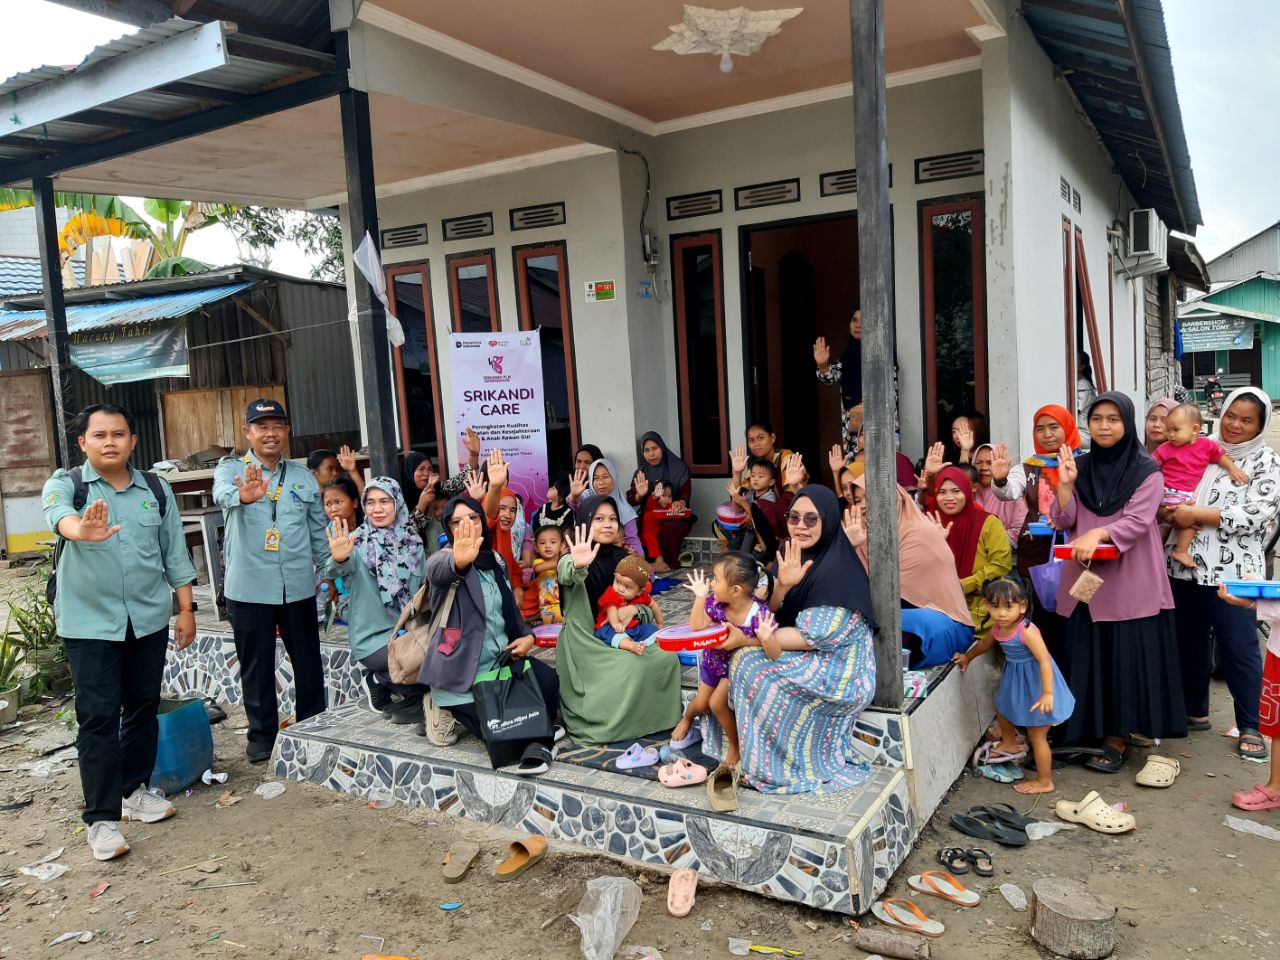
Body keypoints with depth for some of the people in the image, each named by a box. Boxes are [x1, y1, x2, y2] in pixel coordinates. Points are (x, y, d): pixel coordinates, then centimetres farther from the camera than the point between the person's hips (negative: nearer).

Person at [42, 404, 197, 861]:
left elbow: (175, 553, 8)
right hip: (90, 623, -3)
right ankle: (101, 817, 4)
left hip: (149, 618, 4)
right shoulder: (66, 484, -6)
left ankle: (135, 788, 31)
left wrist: (186, 610, 5)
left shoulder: (156, 490, 4)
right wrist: (83, 530, -55)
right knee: (98, 718, -3)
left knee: (144, 707, 13)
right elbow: (58, 515, -31)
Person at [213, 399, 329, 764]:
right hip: (249, 587, -2)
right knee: (256, 666, 8)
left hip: (298, 586, 3)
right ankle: (262, 735, 22)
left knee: (308, 662, 11)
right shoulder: (231, 468, -1)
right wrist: (243, 495, -50)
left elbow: (319, 532, 13)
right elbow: (224, 493, -27)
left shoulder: (304, 477, 9)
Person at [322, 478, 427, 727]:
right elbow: (334, 573, -30)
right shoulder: (357, 542, -10)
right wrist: (338, 559, -53)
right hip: (373, 637, -5)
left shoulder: (412, 542, 3)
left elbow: (423, 588, 11)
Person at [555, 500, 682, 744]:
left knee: (666, 659, -12)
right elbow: (567, 575, -38)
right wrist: (578, 566, -62)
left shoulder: (623, 558, 3)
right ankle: (611, 722, -6)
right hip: (585, 641, -5)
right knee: (633, 668, -25)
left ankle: (654, 715, 6)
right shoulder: (571, 560, -13)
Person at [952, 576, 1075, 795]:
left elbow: (1045, 660, -34)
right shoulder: (999, 628, -7)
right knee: (1002, 706, 29)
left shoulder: (1027, 631, -31)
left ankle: (1044, 782, 19)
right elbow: (985, 643, 15)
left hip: (1036, 683, -8)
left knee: (1037, 735, 3)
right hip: (1016, 679, 8)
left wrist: (1047, 694, -37)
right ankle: (1010, 744, 55)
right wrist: (968, 657, 27)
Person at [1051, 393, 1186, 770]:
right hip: (1085, 578, 4)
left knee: (1127, 658, -1)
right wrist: (1065, 484, -10)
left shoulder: (1146, 470, -3)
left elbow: (1138, 521, -13)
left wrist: (1098, 533, -28)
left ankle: (1117, 737, 8)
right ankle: (1088, 731, 16)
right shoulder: (1080, 466, 9)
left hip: (1129, 581, -3)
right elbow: (1064, 522, 4)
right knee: (1089, 657, 6)